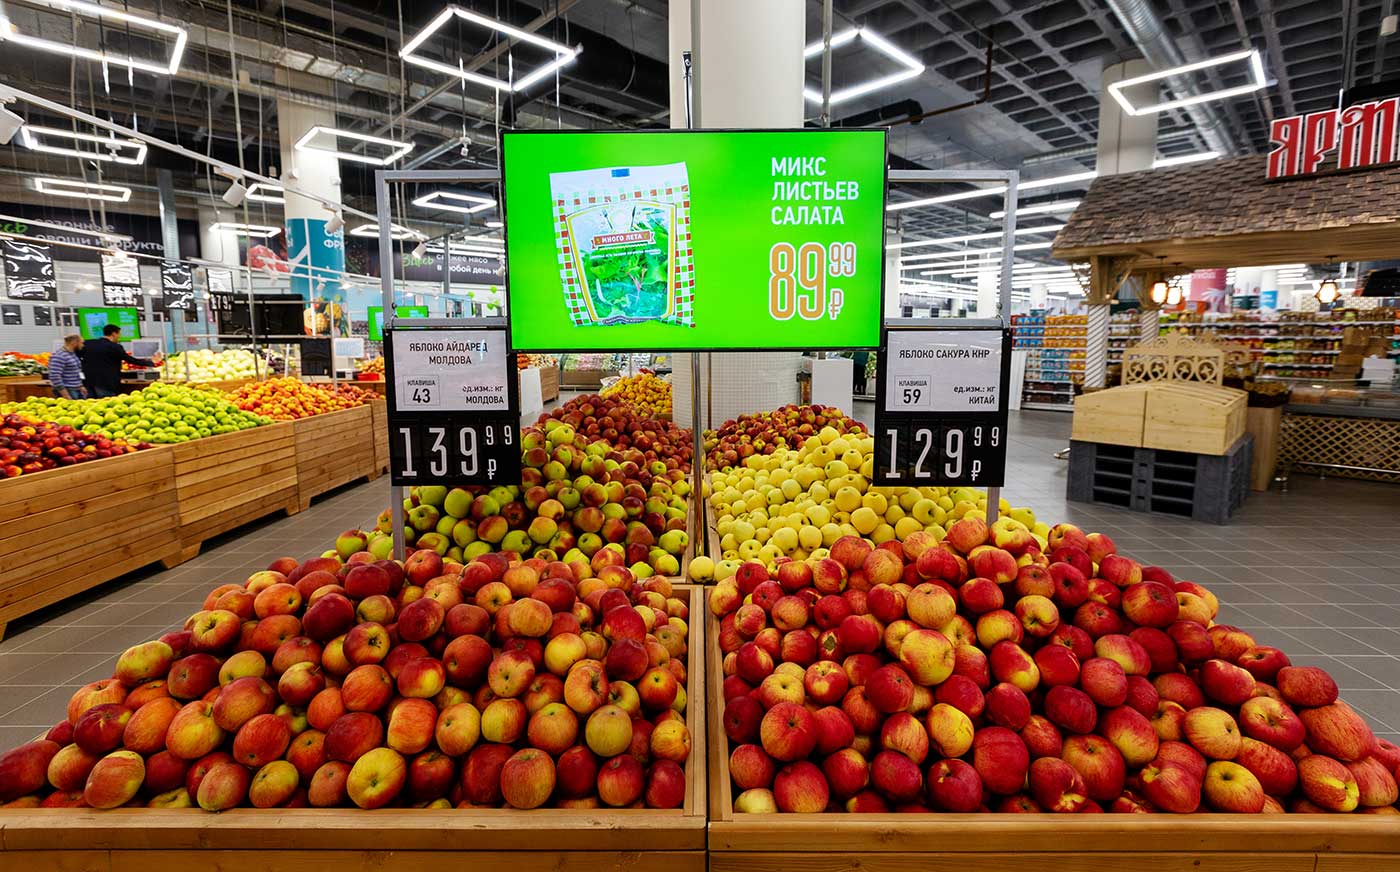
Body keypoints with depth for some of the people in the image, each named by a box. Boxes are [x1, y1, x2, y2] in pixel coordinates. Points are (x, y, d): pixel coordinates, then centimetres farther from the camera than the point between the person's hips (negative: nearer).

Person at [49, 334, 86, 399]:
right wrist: (66, 396, -23)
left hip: (77, 391, 9)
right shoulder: (59, 356, -15)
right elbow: (55, 377, -22)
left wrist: (81, 387, 19)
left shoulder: (72, 354, 13)